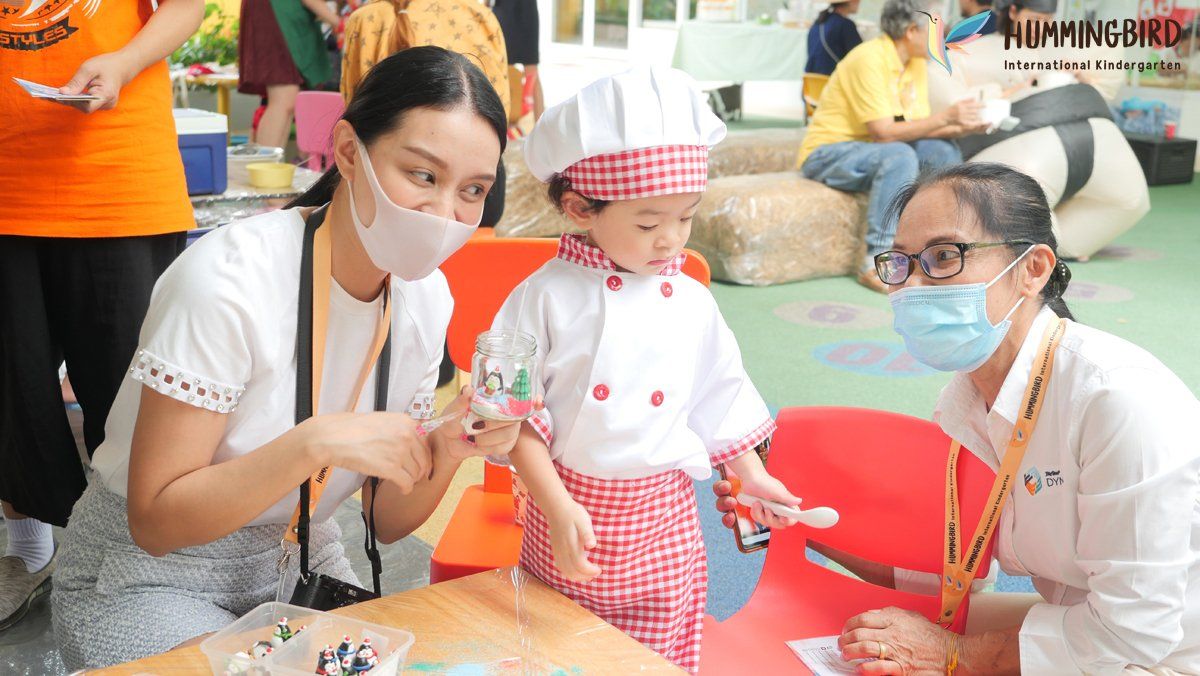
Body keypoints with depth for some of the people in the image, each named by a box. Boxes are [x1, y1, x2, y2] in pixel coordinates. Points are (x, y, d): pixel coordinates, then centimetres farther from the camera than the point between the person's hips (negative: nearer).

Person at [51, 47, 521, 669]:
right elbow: (155, 521, -23)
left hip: (296, 564, 5)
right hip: (146, 577, -5)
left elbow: (386, 521, -2)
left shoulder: (426, 297, -7)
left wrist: (445, 453, -23)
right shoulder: (228, 279, -26)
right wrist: (316, 444, -35)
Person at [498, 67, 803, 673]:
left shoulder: (691, 304, 0)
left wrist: (751, 475, 16)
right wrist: (558, 507, -18)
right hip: (570, 511, -2)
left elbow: (718, 396, 13)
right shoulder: (548, 297, -10)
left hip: (663, 528, 2)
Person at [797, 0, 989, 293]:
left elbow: (919, 127, 2)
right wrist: (946, 116, -25)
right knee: (900, 156, -34)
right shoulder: (869, 59, -22)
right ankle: (876, 265, -31)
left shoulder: (916, 63, 5)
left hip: (873, 149, 8)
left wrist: (960, 127, -15)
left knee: (943, 150, -9)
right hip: (826, 155, -8)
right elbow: (884, 132, -27)